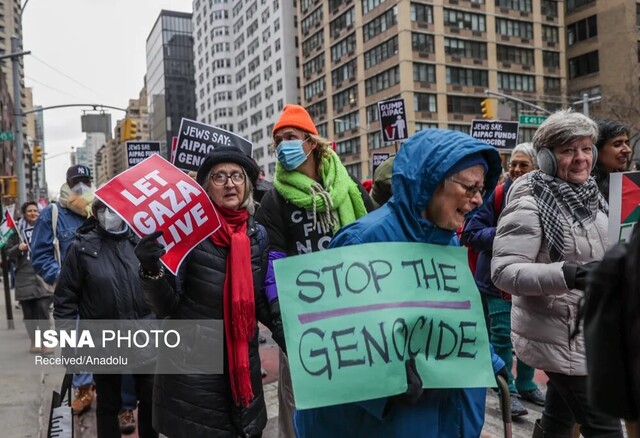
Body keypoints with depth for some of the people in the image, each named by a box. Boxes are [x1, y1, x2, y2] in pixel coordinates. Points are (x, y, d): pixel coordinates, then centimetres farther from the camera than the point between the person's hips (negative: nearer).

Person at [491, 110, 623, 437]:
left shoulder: (588, 195, 8)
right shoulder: (529, 203, -18)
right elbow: (504, 271, -25)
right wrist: (568, 275, -35)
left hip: (585, 331, 8)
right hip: (558, 335, -8)